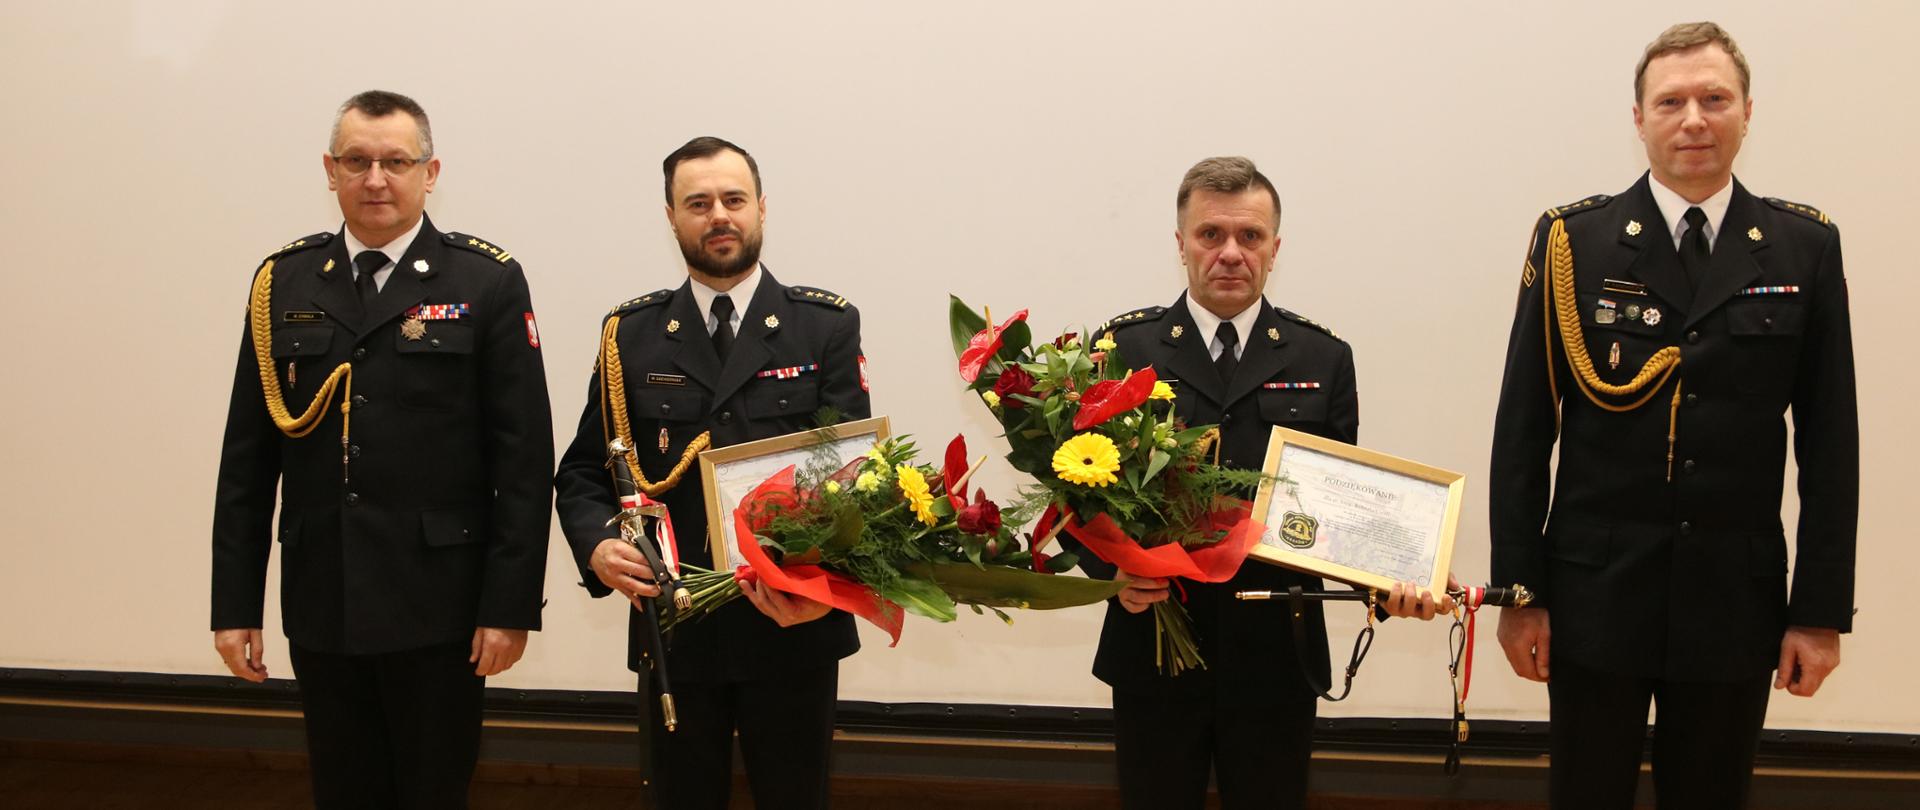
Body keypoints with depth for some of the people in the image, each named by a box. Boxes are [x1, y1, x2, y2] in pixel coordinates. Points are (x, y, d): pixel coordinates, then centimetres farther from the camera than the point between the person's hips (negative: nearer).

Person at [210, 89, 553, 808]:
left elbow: (523, 458, -7)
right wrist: (234, 604, 4)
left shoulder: (488, 282, -4)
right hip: (321, 610, 3)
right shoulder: (282, 283, 6)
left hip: (439, 608, -3)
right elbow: (247, 460, 6)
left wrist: (511, 605, -11)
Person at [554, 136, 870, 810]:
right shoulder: (632, 335, 6)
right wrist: (597, 546, -15)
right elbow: (582, 471, 6)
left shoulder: (827, 326, 0)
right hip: (672, 628, 2)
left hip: (792, 627, -1)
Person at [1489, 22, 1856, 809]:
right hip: (1595, 593, -1)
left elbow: (1830, 442, 2)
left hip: (1736, 598, 1)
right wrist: (1518, 591, -5)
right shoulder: (1571, 239, -3)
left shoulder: (1806, 247, 2)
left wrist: (1822, 609, -1)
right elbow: (1523, 429, -3)